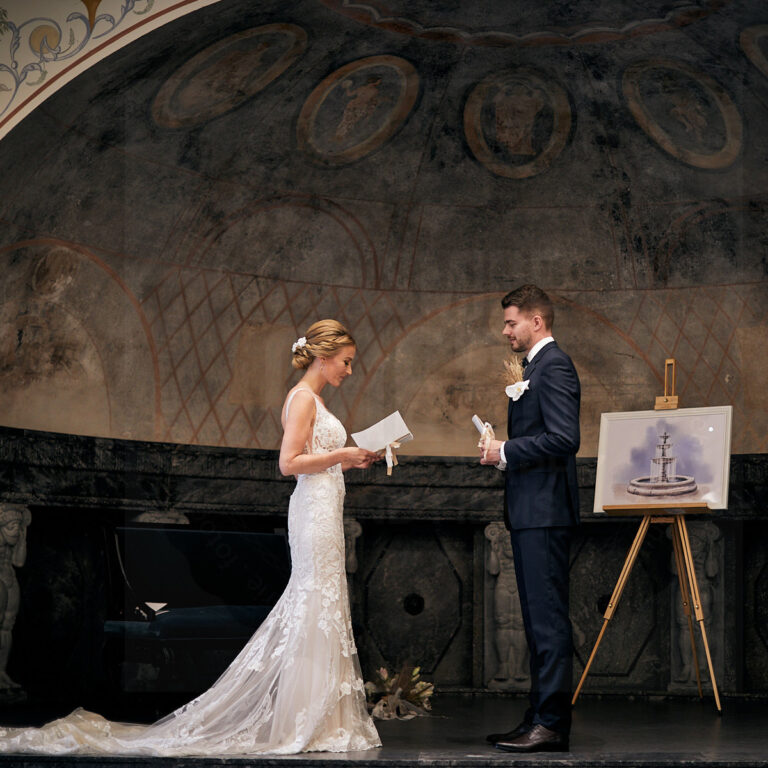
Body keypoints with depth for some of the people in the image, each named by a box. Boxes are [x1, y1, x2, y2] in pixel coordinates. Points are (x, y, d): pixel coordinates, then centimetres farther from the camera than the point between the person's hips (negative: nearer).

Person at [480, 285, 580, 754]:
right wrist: (503, 450, 9)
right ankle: (541, 718, 18)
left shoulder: (554, 366, -12)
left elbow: (564, 438, -22)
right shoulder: (536, 367, 21)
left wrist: (505, 451, -14)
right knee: (540, 620, 13)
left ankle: (552, 724, -8)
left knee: (549, 619, -10)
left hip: (545, 512, -11)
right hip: (531, 511, 11)